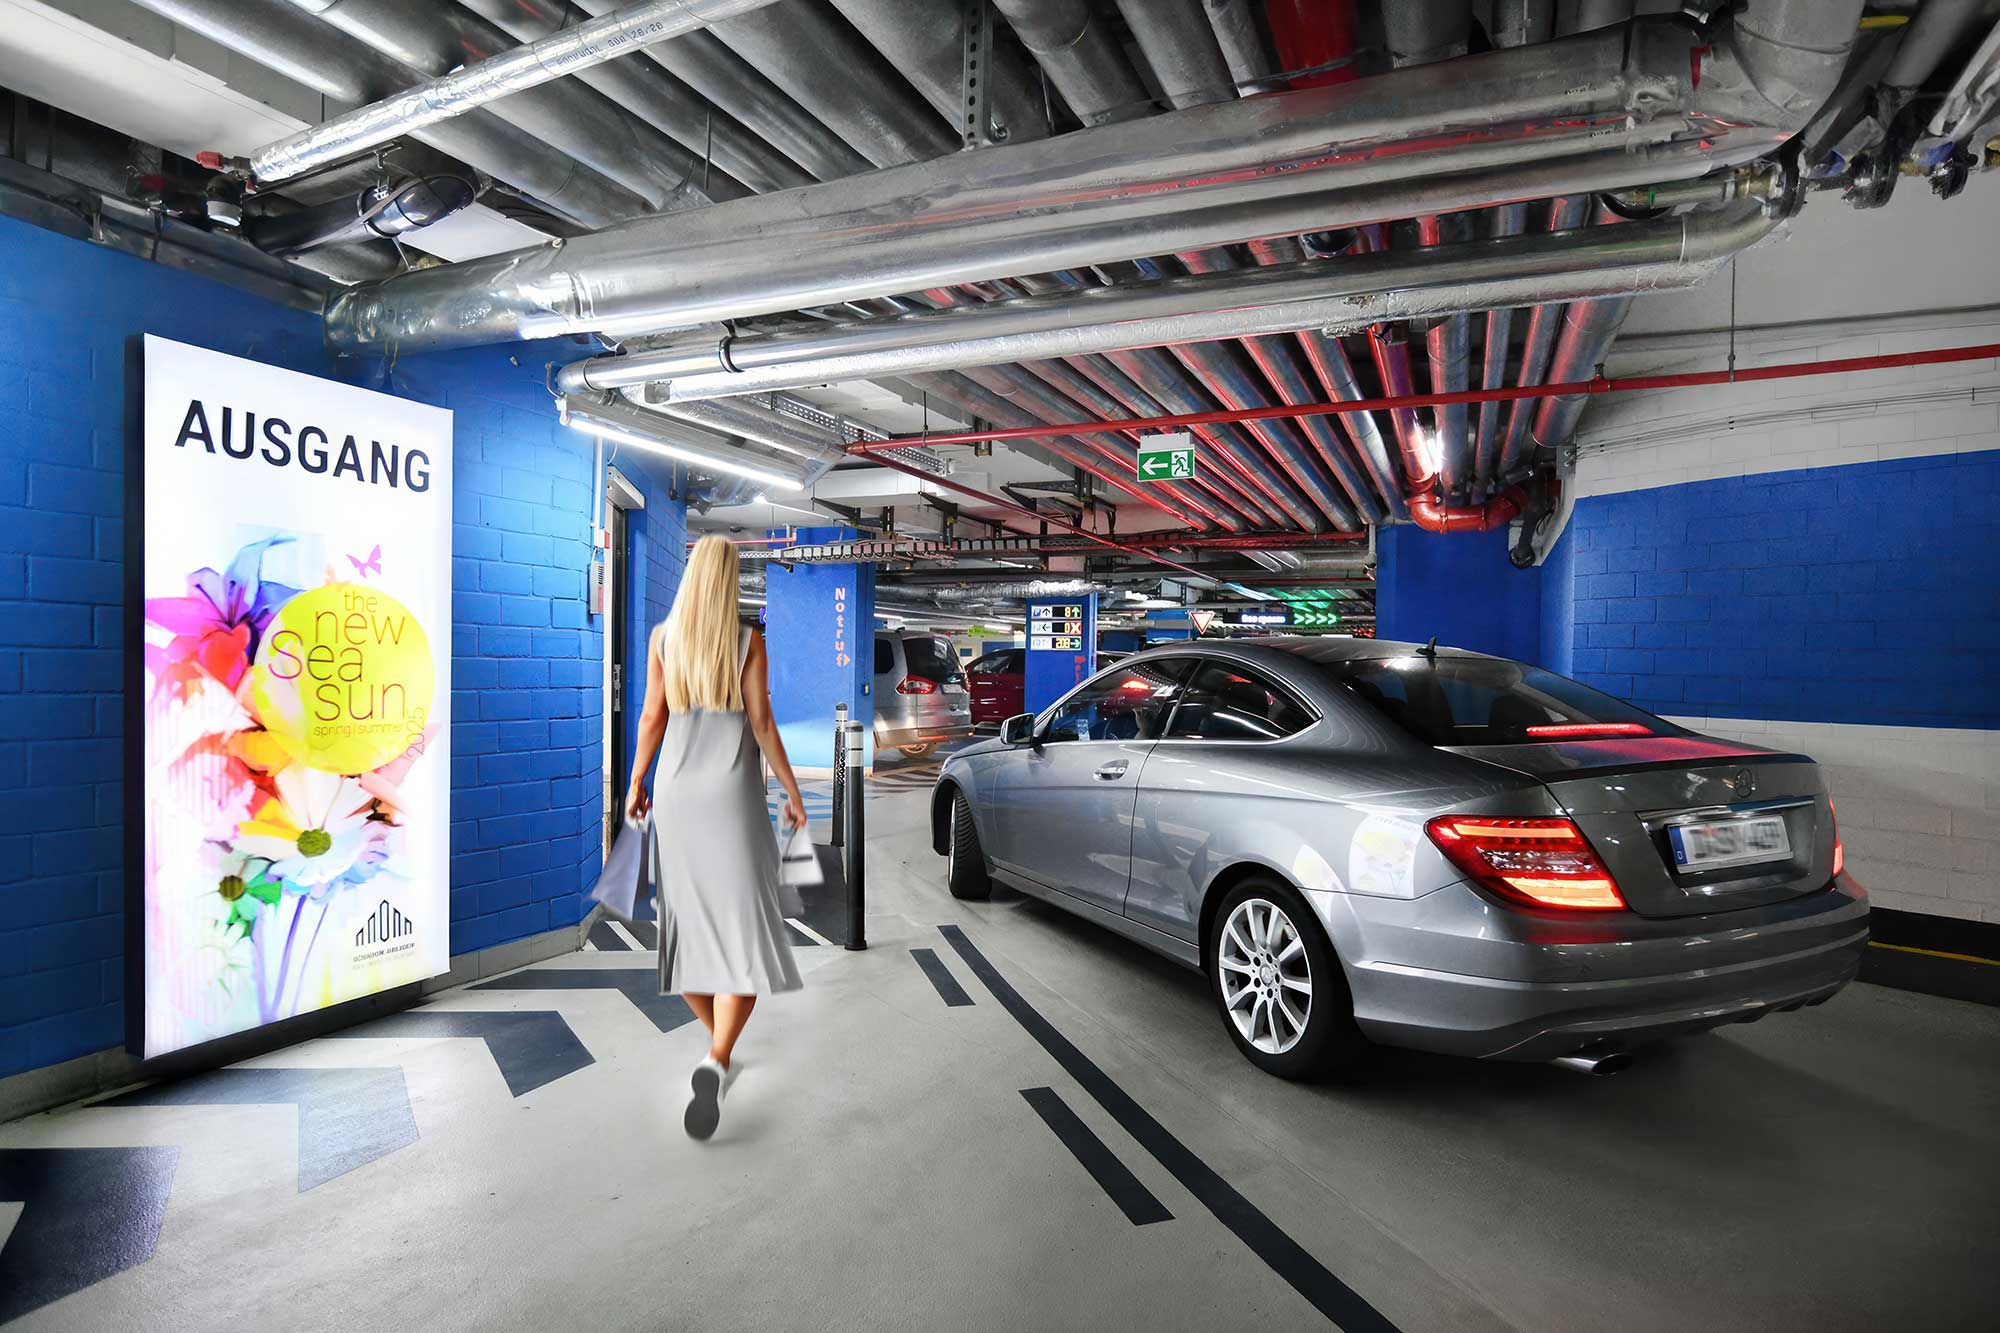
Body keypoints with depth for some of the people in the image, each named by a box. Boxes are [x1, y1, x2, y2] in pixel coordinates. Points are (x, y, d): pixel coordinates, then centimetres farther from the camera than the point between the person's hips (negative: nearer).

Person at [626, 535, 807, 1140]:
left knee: (689, 920, 16)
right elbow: (762, 724, -8)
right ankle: (715, 1062, -21)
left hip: (675, 795, 4)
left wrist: (636, 783, 14)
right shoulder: (749, 640, -7)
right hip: (732, 796, -4)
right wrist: (793, 791, 1)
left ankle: (718, 1047, 28)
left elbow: (653, 716, 2)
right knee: (744, 930, -4)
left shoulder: (662, 636, 1)